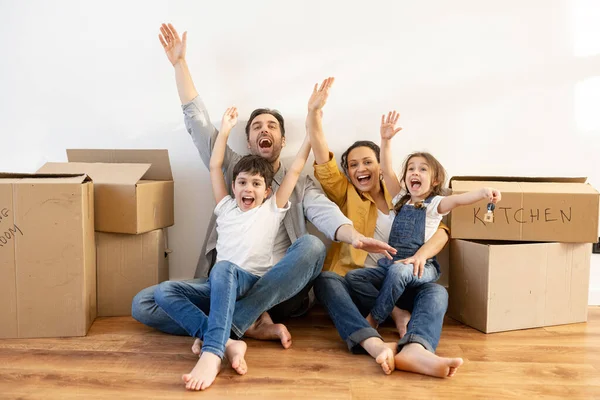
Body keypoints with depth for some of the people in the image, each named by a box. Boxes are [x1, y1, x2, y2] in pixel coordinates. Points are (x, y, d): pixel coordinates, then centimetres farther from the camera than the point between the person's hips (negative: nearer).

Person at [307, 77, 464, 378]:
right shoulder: (345, 195, 13)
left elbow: (441, 231, 6)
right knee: (325, 280, -32)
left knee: (437, 291, -26)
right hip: (354, 284, -1)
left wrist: (421, 254, -17)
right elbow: (323, 162, -3)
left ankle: (413, 350, -55)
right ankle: (376, 345, -51)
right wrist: (314, 112, -16)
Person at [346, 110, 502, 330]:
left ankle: (374, 319, -19)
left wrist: (482, 192, -43)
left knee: (398, 270, -38)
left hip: (422, 267, -5)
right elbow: (387, 171, 4)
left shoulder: (434, 204, 0)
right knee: (352, 277, -10)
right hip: (391, 265, 6)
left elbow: (456, 199, -22)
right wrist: (386, 140, -7)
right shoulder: (401, 199, 14)